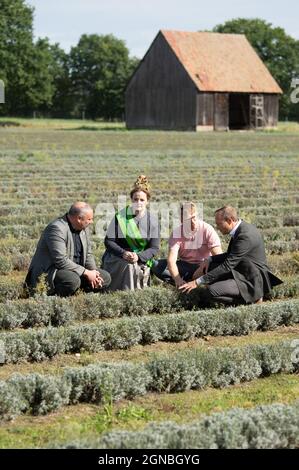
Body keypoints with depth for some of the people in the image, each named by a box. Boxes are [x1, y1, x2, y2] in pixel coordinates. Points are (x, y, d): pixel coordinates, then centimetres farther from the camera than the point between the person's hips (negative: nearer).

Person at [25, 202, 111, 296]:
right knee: (73, 280, -38)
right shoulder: (57, 228, -21)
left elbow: (88, 254, 15)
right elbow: (61, 261, -27)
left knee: (105, 278, -2)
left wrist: (93, 272, -6)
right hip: (50, 272, -9)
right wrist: (86, 272, -23)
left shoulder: (83, 228, 7)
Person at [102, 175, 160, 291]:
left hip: (141, 259, 2)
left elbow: (154, 247, -2)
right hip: (118, 258, -2)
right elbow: (108, 241, -5)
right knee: (129, 265, -33)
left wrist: (139, 256, -20)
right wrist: (123, 253, -23)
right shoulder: (120, 217, -5)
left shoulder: (152, 220, -1)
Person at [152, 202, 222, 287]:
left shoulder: (207, 230, -15)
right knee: (156, 266, -20)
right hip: (184, 266, 2)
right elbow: (171, 259, -24)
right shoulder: (177, 233, -12)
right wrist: (177, 279, -42)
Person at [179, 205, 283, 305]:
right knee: (207, 266, 8)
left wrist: (198, 282, -23)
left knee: (212, 291, -24)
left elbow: (227, 265, -25)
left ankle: (253, 297, -7)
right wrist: (209, 259, 1)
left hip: (254, 281, -10)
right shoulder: (241, 228, 5)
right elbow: (230, 255, 19)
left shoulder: (245, 236, -25)